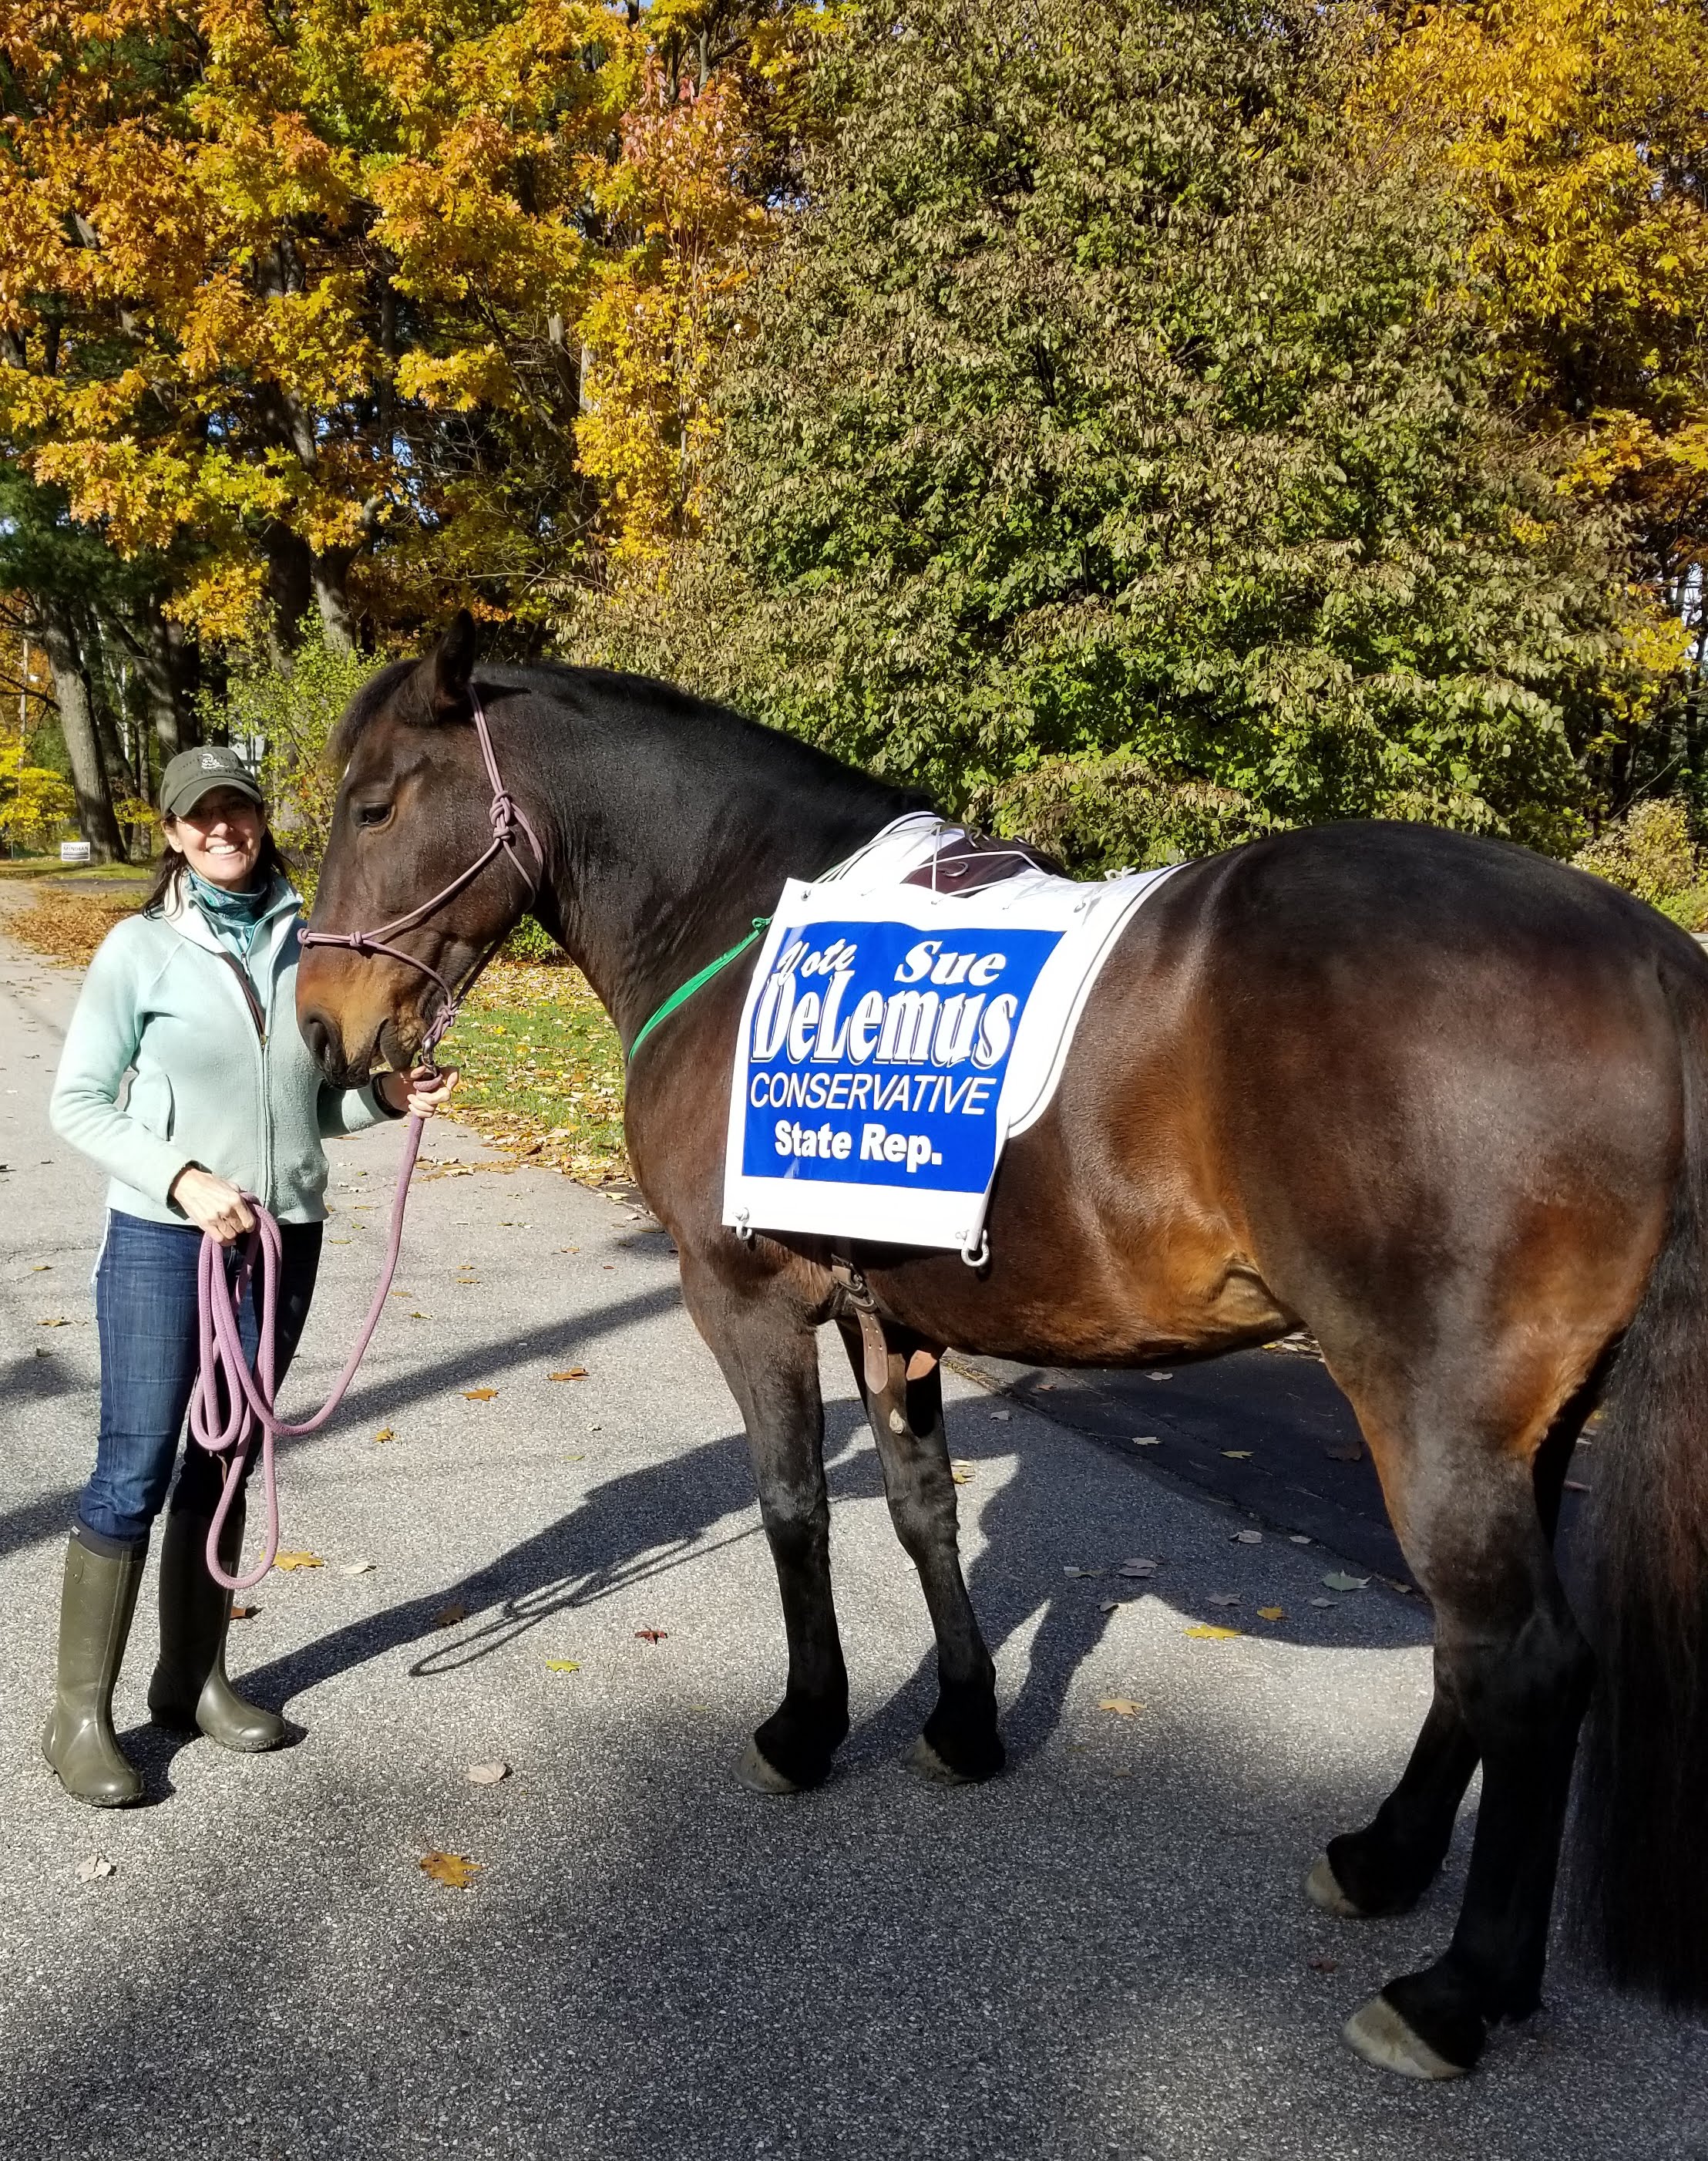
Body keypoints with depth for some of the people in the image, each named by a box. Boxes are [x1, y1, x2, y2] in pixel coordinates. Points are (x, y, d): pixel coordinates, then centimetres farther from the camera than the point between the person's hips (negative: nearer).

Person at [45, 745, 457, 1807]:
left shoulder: (305, 942, 3)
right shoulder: (142, 949, -7)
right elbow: (76, 1101, -6)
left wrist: (386, 1096, -8)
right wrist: (178, 1175, -18)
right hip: (165, 1238, -4)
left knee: (225, 1460, 14)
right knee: (135, 1468, -1)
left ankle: (194, 1678, 29)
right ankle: (80, 1712, 14)